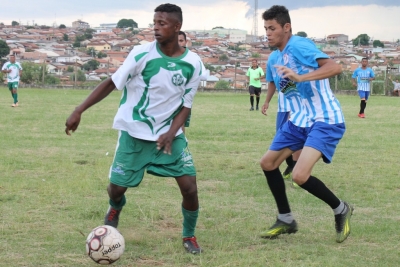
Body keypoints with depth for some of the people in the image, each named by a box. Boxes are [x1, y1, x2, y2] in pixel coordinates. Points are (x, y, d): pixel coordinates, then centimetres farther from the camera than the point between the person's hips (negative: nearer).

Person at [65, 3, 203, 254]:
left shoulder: (193, 63, -10)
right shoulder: (142, 54, -15)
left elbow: (185, 105, -3)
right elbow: (111, 83, -10)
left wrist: (171, 133, -20)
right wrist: (79, 111, -16)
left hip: (169, 134, 1)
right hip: (134, 133, -1)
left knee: (190, 186, -10)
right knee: (117, 187, 2)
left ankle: (189, 236, 17)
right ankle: (115, 209, 41)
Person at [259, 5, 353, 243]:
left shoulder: (299, 46, -18)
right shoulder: (273, 59, 9)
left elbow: (335, 67, -33)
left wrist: (300, 77, -42)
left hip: (326, 121, -9)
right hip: (299, 121, 10)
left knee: (300, 176, -23)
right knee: (268, 163, 12)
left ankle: (340, 209, 3)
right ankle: (286, 220, 26)